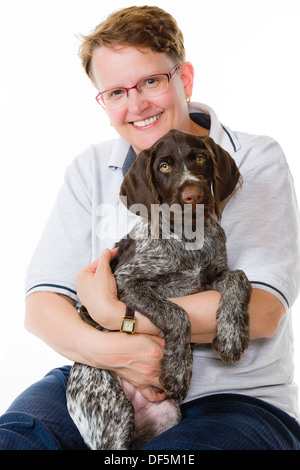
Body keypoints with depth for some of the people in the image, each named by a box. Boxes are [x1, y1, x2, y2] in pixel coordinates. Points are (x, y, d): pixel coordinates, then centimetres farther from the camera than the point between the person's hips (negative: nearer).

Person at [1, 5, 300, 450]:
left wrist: (114, 314, -18)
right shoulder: (91, 170, 6)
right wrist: (110, 349, -22)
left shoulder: (257, 162, -5)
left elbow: (261, 311, -17)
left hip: (236, 395, -2)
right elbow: (41, 306, -1)